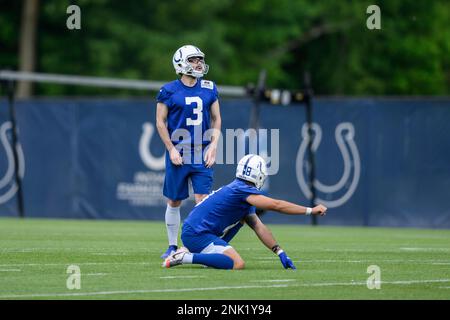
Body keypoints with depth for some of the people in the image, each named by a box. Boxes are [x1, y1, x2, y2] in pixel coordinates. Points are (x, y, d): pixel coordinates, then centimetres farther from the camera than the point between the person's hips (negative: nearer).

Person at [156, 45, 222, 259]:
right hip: (178, 154, -2)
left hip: (202, 154, 2)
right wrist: (171, 149, -8)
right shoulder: (169, 91, -3)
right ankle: (172, 246, 18)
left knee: (203, 199, -7)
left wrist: (213, 146, 0)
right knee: (174, 202, 6)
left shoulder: (209, 89, 6)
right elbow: (161, 122, -1)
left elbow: (216, 119, 12)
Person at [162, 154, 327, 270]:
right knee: (237, 264, -21)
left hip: (193, 230, 10)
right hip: (197, 233, -10)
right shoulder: (243, 190, -11)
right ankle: (185, 257, -18)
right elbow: (276, 205, -16)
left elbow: (259, 227, 16)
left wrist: (280, 253, 11)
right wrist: (310, 211, -11)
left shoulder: (238, 189, 18)